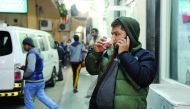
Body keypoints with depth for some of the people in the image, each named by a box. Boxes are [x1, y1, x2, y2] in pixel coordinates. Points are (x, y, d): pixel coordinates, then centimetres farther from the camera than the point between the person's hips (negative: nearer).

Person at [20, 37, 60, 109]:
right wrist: (24, 68, 12)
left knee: (28, 100, 5)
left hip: (32, 82, -9)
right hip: (40, 80, 9)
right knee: (41, 96, 16)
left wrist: (24, 75, -10)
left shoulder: (31, 54, -17)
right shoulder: (35, 53, 14)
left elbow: (30, 69, -27)